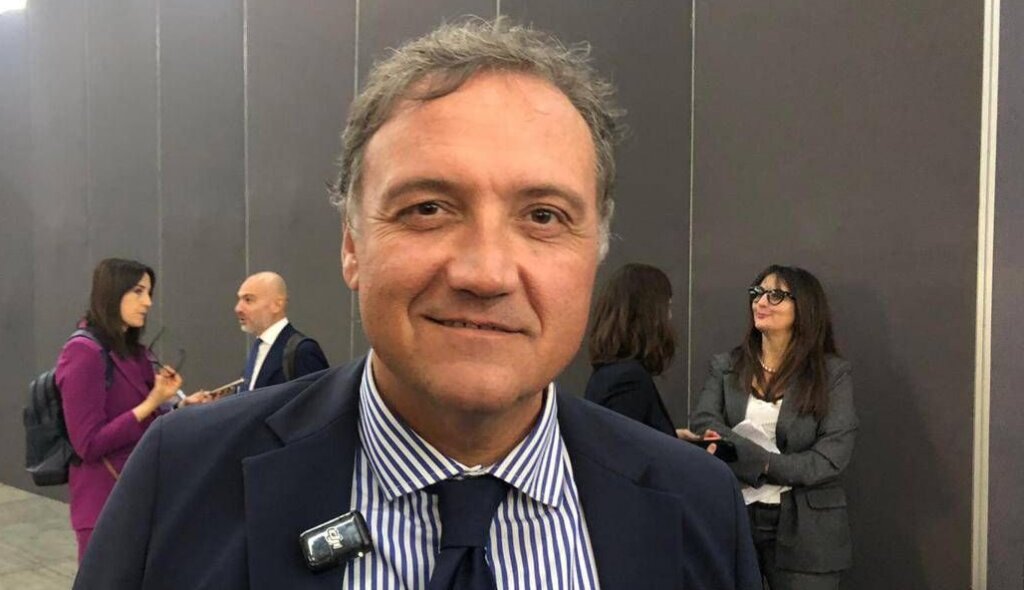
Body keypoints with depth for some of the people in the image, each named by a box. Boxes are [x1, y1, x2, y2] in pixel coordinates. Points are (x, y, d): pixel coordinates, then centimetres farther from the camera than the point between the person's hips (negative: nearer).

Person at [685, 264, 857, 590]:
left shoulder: (832, 372, -1)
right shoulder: (726, 366, 5)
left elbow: (833, 454, -10)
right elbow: (702, 424, -8)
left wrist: (749, 461, -18)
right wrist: (761, 458, -25)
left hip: (804, 528, -2)